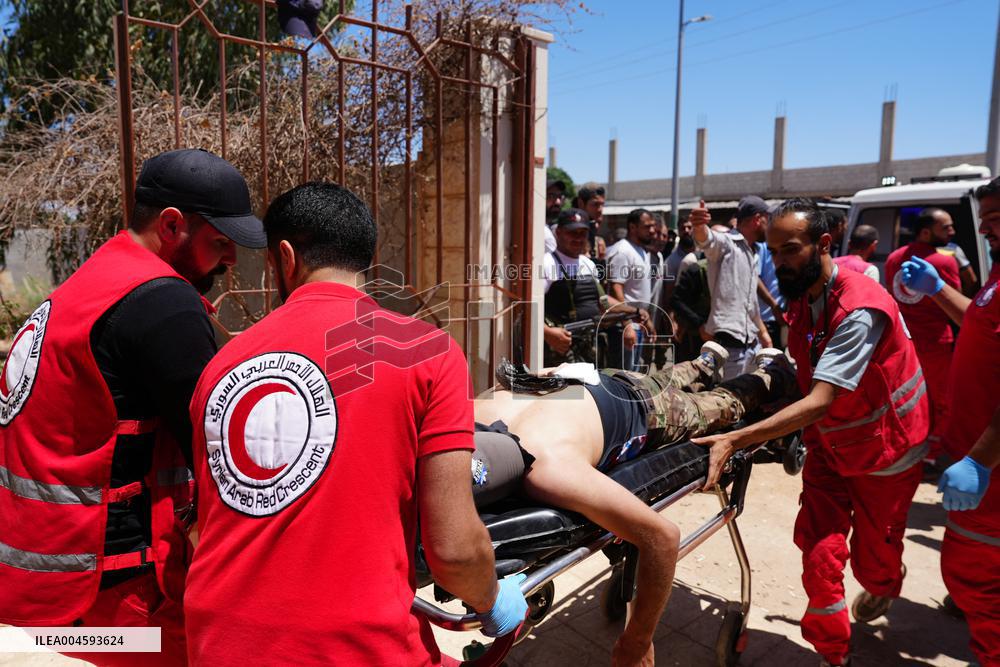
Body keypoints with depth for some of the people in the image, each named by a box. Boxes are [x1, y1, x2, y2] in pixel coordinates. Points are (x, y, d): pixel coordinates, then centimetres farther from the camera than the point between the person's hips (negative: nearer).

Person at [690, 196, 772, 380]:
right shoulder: (726, 244, -8)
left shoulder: (750, 254, 19)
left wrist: (763, 332, 33)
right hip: (728, 342, -9)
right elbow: (707, 239, -34)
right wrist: (698, 226, -57)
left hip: (751, 342, 9)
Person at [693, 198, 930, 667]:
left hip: (883, 452, -5)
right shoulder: (800, 299, -5)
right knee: (819, 556, -5)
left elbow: (820, 401, -38)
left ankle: (884, 589, 52)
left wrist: (734, 440, -45)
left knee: (872, 558, 16)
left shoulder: (860, 309, -31)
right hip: (828, 446, 5)